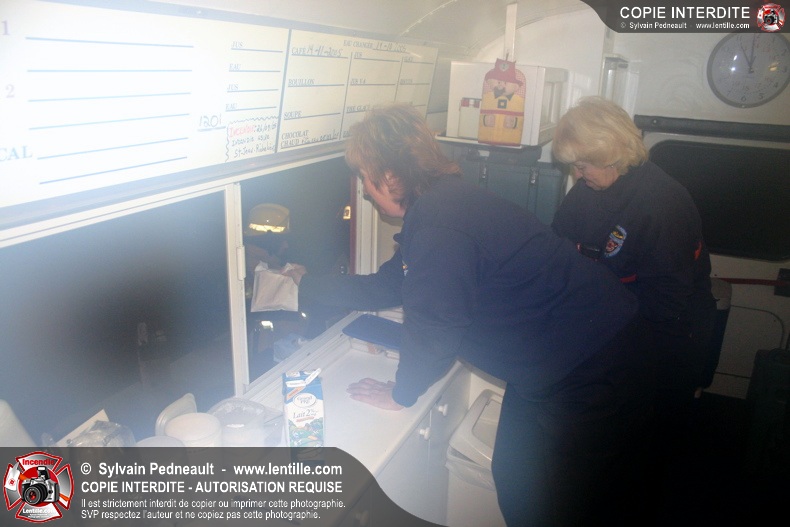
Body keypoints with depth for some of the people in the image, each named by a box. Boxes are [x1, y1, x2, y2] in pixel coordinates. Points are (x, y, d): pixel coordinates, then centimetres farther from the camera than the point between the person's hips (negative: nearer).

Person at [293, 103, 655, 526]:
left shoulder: (439, 227, -29)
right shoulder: (440, 204, 4)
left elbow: (432, 328, -22)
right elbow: (386, 285, 13)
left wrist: (400, 393, -3)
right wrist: (307, 283, 23)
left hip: (591, 377, -10)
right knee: (514, 483, 22)